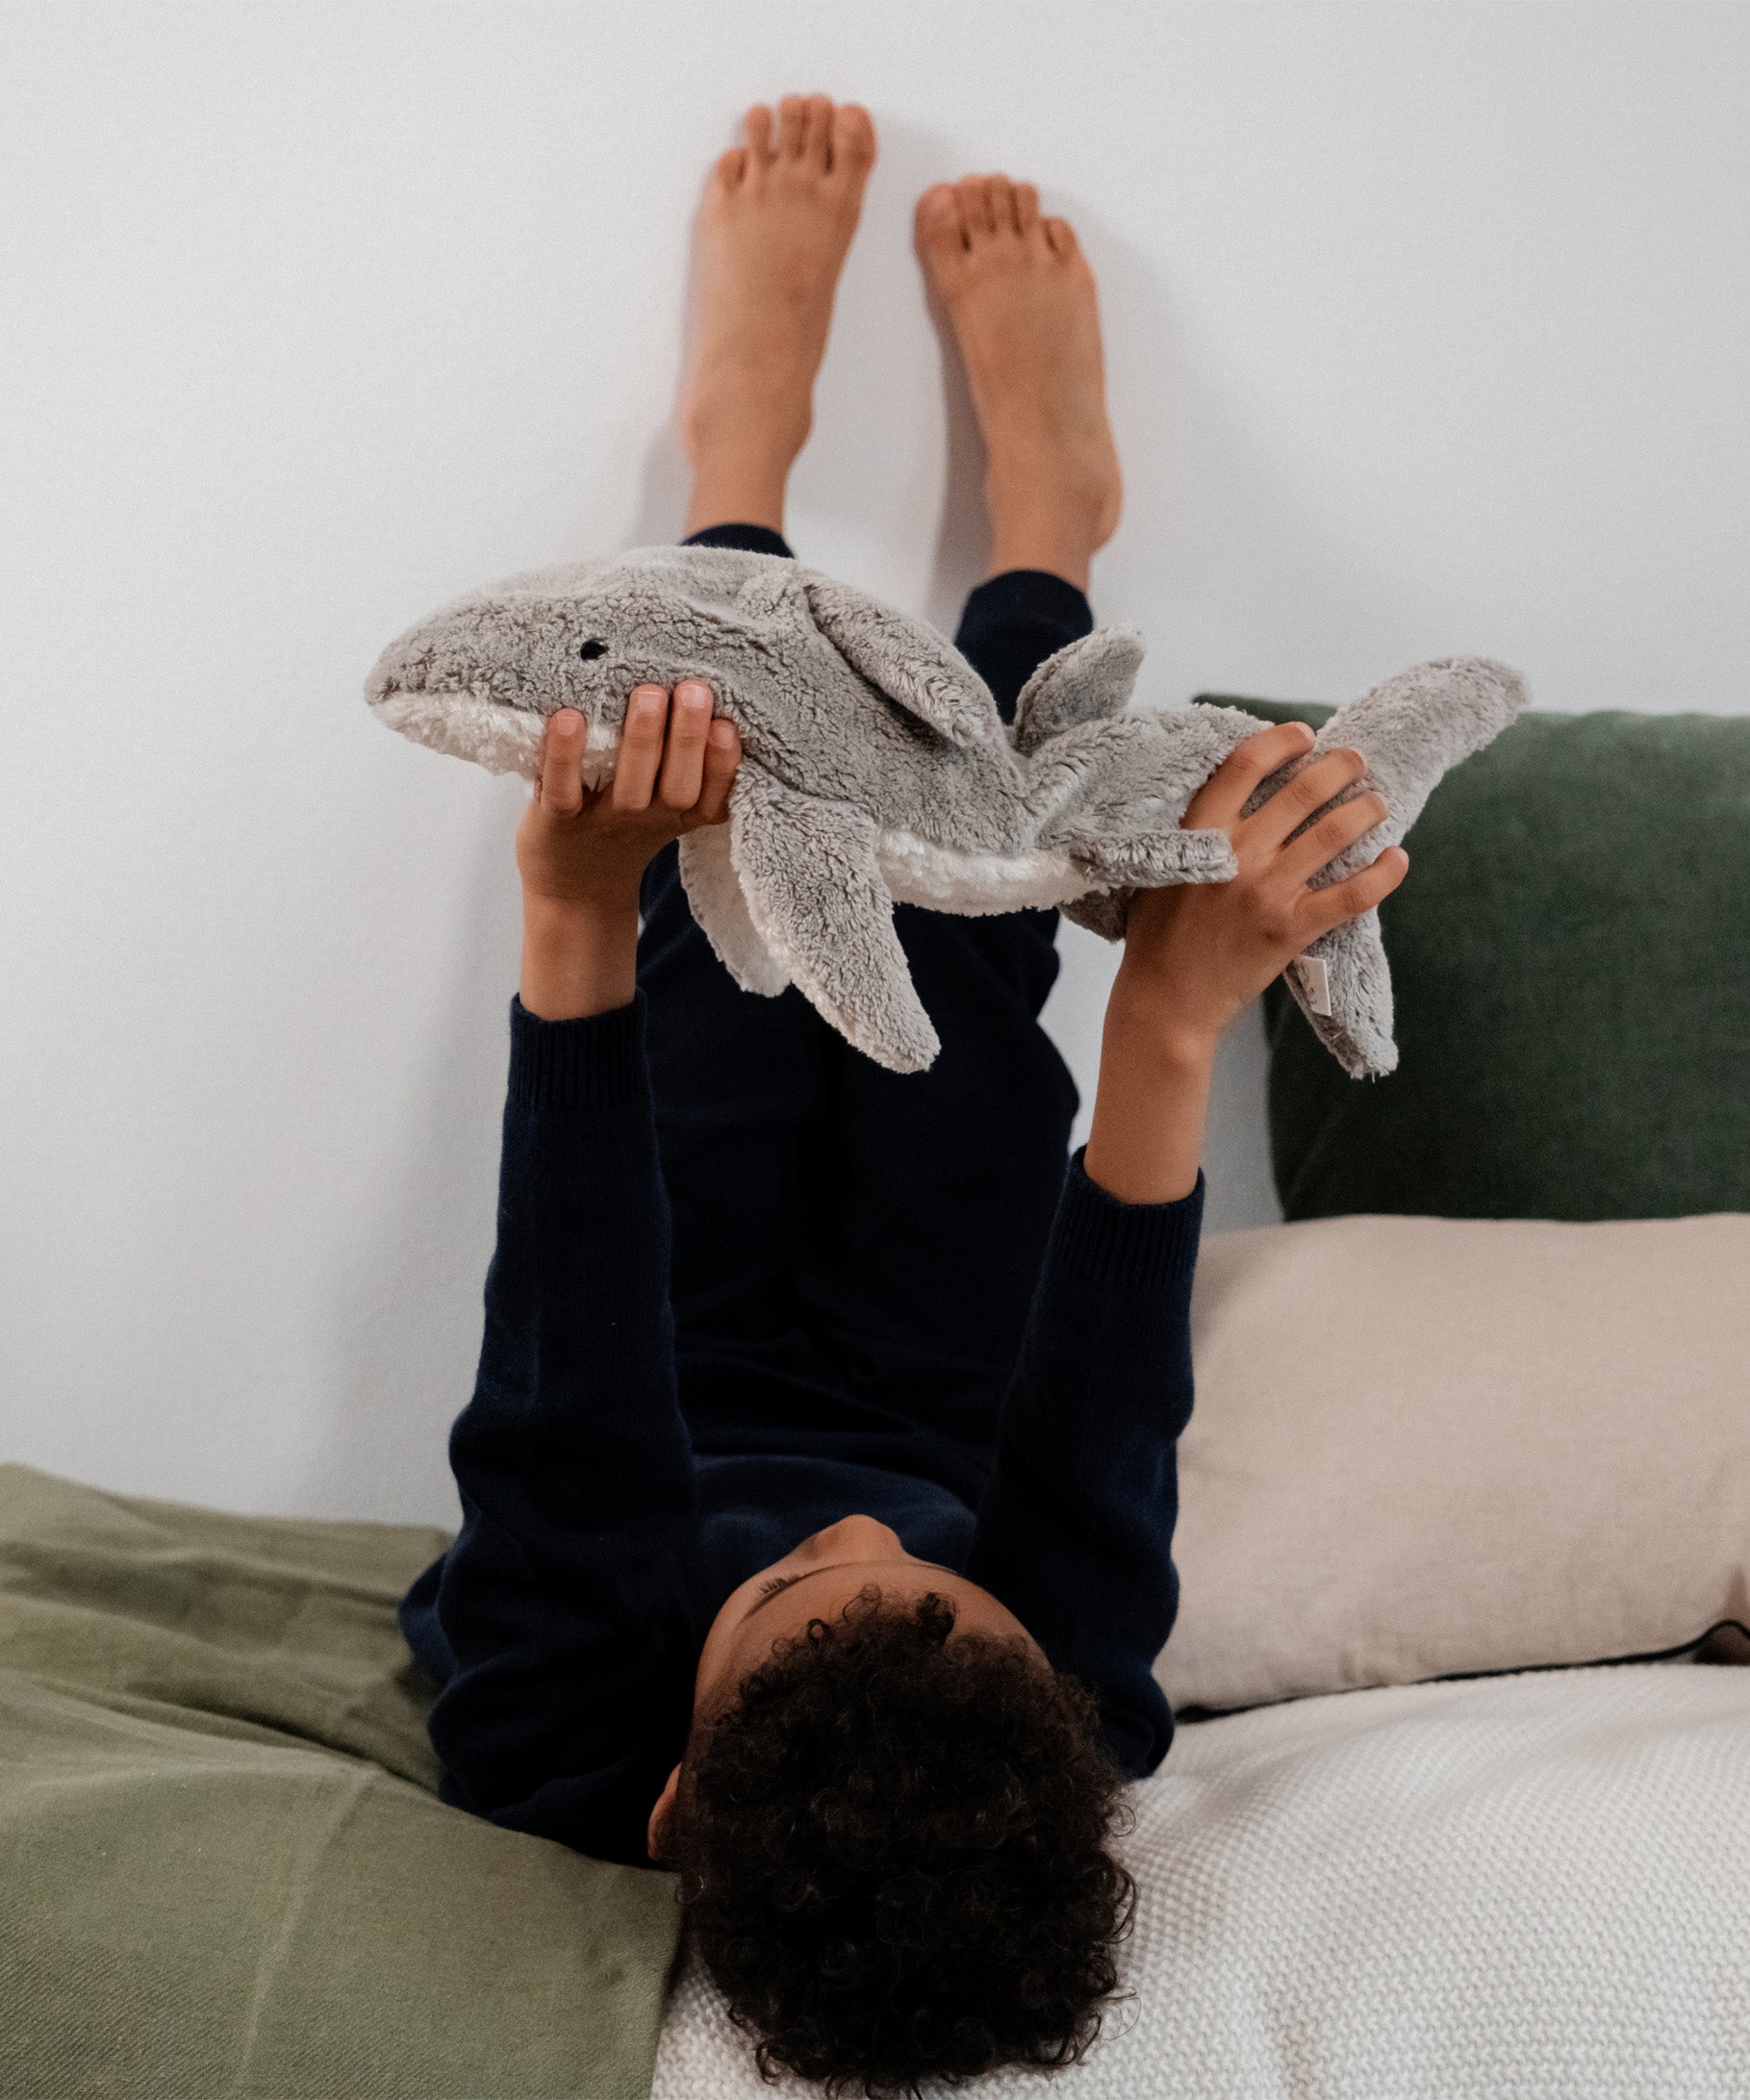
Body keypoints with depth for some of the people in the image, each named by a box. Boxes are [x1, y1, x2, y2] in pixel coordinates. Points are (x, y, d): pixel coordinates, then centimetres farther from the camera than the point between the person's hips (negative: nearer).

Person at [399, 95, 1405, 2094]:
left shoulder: (552, 1759, -45)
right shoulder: (1062, 1762, -43)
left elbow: (568, 1413, -47)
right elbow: (1095, 1457, -42)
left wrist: (576, 920, -58)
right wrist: (1174, 1029, -56)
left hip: (694, 1405, 0)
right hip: (928, 1410, 1)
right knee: (952, 931, 0)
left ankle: (746, 435, 25)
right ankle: (1042, 505, 29)